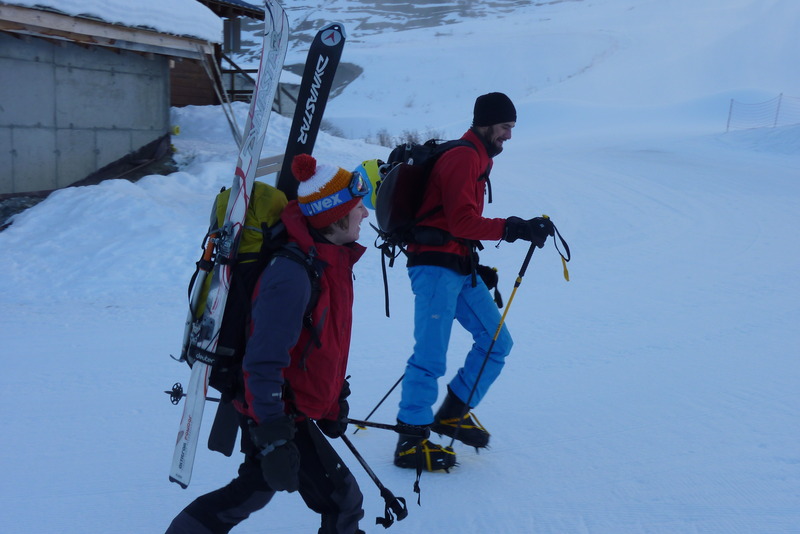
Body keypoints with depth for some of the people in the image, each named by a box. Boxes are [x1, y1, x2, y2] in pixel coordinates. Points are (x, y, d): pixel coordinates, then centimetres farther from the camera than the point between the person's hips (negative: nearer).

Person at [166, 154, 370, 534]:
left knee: (254, 488, 26)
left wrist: (335, 398, 22)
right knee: (342, 501, -2)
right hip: (279, 415, -10)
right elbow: (264, 363, -28)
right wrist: (274, 441, -28)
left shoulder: (331, 261, 4)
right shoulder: (292, 273, -27)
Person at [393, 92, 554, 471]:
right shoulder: (463, 158, -10)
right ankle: (411, 442, 1)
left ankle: (453, 415, 19)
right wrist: (515, 229, -22)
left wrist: (478, 268, 18)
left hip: (461, 268, 10)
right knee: (431, 356, -9)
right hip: (436, 267, -10)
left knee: (497, 342, 9)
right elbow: (462, 222, -20)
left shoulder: (476, 159, 20)